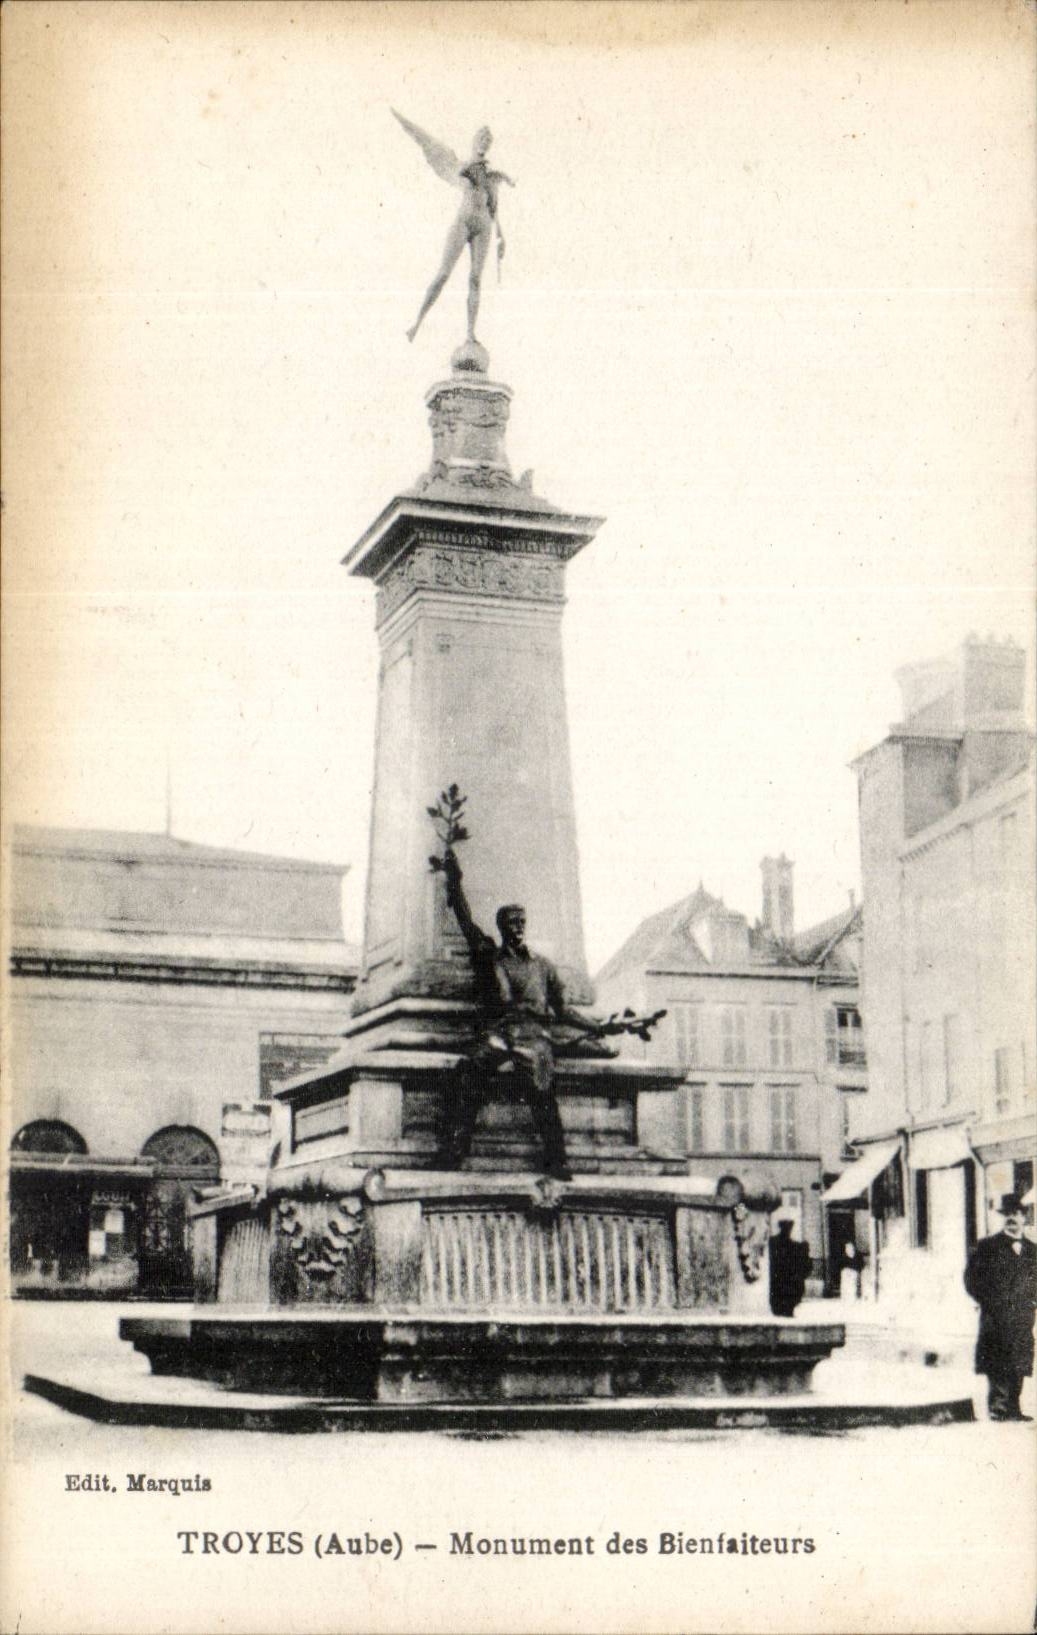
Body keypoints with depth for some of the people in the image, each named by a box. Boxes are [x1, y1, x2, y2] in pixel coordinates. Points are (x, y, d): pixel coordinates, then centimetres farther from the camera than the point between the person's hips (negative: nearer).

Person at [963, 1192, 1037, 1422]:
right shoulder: (987, 1246, 4)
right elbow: (972, 1277, 3)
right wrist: (988, 1302, -4)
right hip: (996, 1318, -4)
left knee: (1019, 1366, 2)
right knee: (996, 1367, -9)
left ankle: (1013, 1407, 7)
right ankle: (997, 1406, -8)